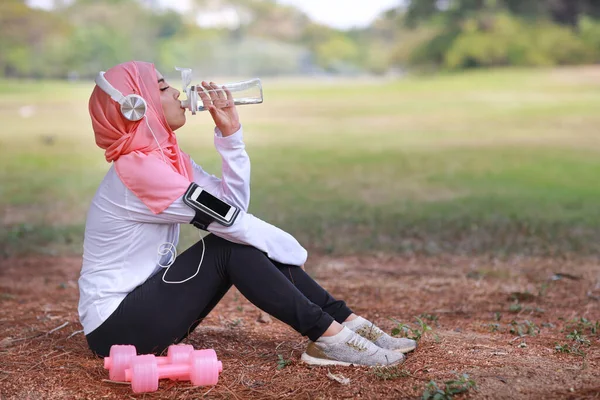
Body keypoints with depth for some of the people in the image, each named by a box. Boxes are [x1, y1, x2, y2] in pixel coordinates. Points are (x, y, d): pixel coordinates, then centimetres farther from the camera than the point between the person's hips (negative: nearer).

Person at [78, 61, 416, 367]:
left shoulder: (163, 155, 7)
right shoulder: (139, 169, -22)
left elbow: (234, 202, 2)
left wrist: (230, 132, -6)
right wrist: (297, 253, -7)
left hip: (144, 297, 9)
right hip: (116, 324, -8)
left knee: (243, 241, -2)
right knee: (230, 247, -18)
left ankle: (346, 322, -3)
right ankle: (329, 337, -16)